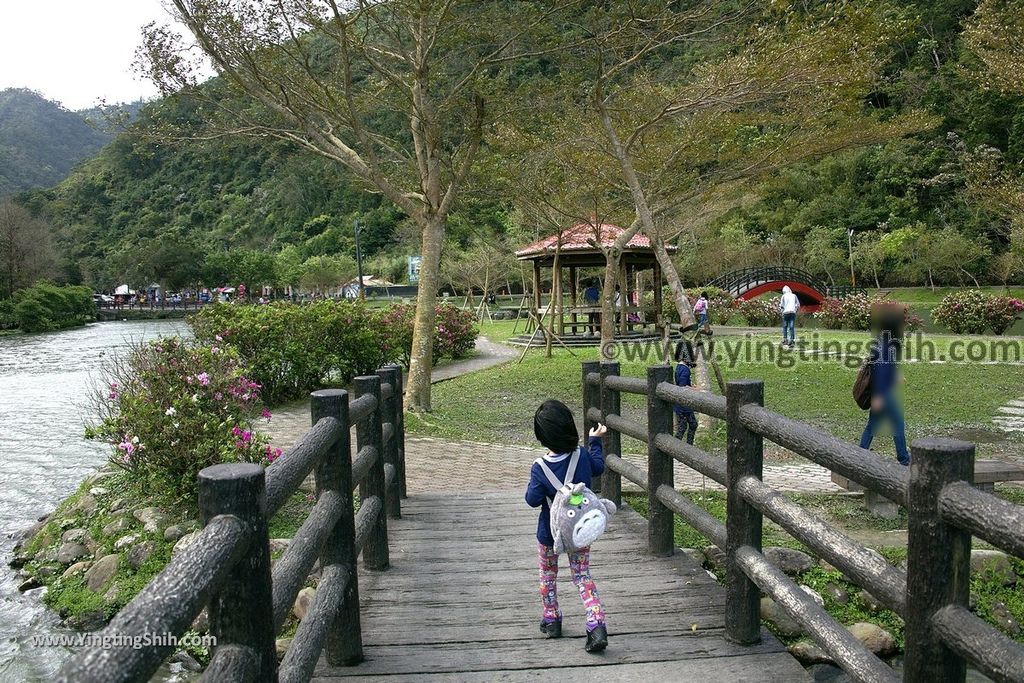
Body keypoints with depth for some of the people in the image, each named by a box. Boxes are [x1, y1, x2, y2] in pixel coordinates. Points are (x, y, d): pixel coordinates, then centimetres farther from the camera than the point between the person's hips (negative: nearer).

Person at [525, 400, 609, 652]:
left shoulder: (540, 469, -22)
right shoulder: (584, 456, -13)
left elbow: (533, 500, -17)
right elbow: (598, 467, 8)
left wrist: (531, 486, 2)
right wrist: (595, 441, 22)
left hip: (549, 533, -2)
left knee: (547, 575, 21)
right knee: (582, 576, 9)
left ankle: (551, 620, 32)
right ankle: (596, 625, -5)